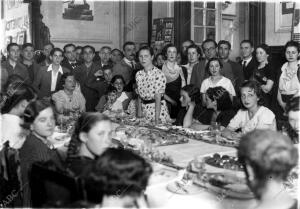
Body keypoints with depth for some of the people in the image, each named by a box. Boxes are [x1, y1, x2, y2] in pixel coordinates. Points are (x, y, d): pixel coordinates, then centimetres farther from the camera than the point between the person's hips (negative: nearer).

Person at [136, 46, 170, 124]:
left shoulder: (159, 74, -14)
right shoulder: (138, 74, 5)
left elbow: (158, 98, -17)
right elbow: (140, 95, 9)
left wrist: (156, 119, -18)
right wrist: (139, 115, 5)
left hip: (158, 109, -5)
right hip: (144, 110, 5)